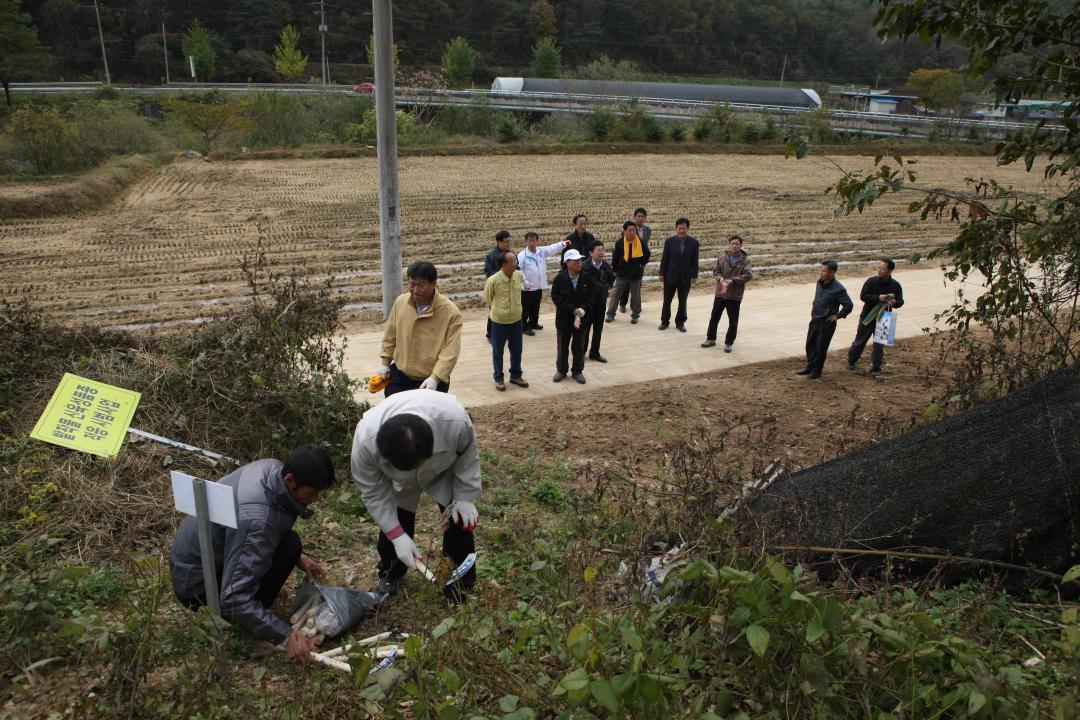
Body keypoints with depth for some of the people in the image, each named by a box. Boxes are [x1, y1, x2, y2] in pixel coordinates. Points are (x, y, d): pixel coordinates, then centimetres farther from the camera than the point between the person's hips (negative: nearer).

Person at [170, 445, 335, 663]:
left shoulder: (273, 468, -12)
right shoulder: (257, 520, -37)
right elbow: (234, 599, -36)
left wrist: (299, 557, 2)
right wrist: (285, 636, -33)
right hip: (195, 582, -9)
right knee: (288, 545, -22)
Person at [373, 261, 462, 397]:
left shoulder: (450, 312, -18)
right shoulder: (400, 302, -3)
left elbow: (450, 351, -20)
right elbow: (390, 336, 10)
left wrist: (435, 377, -29)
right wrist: (385, 363, 10)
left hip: (432, 382, -3)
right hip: (399, 377, 4)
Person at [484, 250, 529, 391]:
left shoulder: (519, 276, -7)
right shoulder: (493, 281, -21)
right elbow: (487, 299, -1)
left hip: (517, 320, 4)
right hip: (499, 322, -4)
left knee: (516, 350, 15)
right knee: (497, 351, 9)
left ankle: (515, 375, 33)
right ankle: (498, 378, 25)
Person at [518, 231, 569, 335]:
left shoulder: (542, 251, 3)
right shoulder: (522, 255, -13)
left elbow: (552, 248, -2)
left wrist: (563, 243, -18)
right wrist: (524, 281, -25)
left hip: (539, 286, 6)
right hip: (527, 288, -6)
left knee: (536, 307, 21)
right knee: (526, 309, 4)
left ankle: (533, 323, 38)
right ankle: (524, 327, 14)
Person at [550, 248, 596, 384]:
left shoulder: (586, 278, -7)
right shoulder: (560, 278, -12)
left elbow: (591, 296, -3)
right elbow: (555, 296, -14)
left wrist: (582, 310, -18)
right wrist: (572, 309, -19)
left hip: (581, 318, 1)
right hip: (564, 318, -1)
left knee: (579, 347, 11)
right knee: (562, 346, 12)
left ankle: (577, 371, 26)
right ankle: (561, 370, 28)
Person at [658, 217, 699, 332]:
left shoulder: (694, 242, -5)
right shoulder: (670, 241, -6)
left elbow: (695, 261, -2)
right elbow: (664, 258, -2)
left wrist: (694, 276, -4)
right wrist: (662, 274, -3)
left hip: (685, 277, 0)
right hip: (670, 276, 0)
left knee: (682, 302, 10)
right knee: (667, 300, 9)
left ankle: (680, 323, 23)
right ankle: (664, 321, 23)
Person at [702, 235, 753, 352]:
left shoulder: (745, 260, -8)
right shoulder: (722, 258, 1)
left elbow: (748, 276, -15)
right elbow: (715, 271, 5)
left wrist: (732, 280, -23)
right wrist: (720, 278, -16)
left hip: (735, 295, -3)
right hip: (720, 293, 3)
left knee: (733, 321, 6)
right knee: (714, 317, 12)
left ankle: (729, 343, 19)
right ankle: (711, 339, 27)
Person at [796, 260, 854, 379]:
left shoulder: (838, 289, -22)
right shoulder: (820, 282, -1)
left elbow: (849, 305, -18)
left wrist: (837, 316, -13)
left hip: (827, 323, -7)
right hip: (815, 320, 7)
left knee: (821, 348, 4)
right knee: (810, 344, 17)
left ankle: (816, 371, 19)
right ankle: (810, 366, 33)